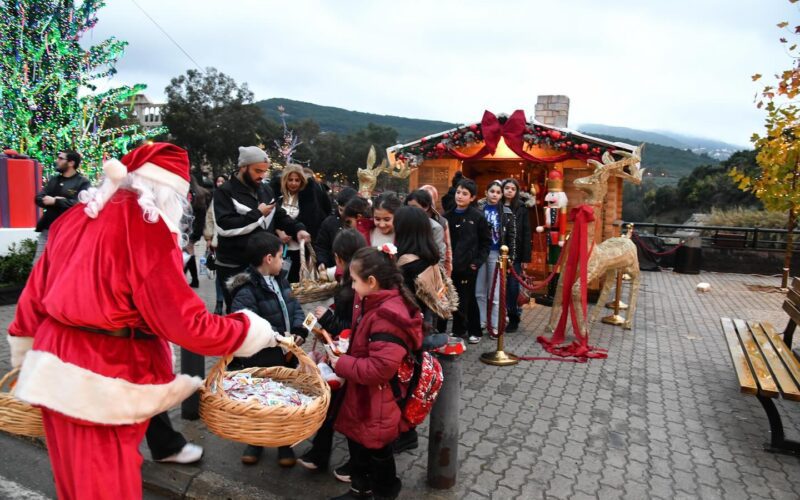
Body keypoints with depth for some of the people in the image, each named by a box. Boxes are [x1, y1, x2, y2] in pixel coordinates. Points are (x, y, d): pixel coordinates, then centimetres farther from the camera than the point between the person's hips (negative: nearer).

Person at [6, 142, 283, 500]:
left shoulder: (76, 216, 5)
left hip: (57, 368, 8)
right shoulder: (147, 226, -17)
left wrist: (25, 354, 26)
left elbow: (35, 294, 13)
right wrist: (253, 331, -7)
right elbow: (184, 321, -18)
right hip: (103, 381, -7)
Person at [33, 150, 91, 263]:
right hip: (47, 229, 6)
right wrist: (49, 201, -14)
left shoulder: (83, 182, -7)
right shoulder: (53, 179, 14)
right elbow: (38, 198, 7)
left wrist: (55, 202, -14)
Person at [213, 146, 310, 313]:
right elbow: (224, 227, -20)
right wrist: (257, 214, -16)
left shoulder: (266, 190, 11)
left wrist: (297, 229, -2)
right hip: (233, 268, -6)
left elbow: (280, 216, 18)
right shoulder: (225, 192, -8)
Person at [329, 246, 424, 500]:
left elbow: (379, 368, -32)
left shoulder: (388, 316, -30)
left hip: (377, 405, -9)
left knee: (377, 453, 13)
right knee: (357, 444, 25)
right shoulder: (374, 304, 1)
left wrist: (341, 364, -22)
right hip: (362, 398, 9)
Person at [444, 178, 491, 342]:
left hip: (468, 265, -4)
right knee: (455, 299, 10)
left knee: (467, 299, 3)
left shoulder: (478, 216, -4)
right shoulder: (448, 216, 5)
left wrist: (478, 261, -8)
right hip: (451, 265, 4)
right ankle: (459, 330, 24)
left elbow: (486, 241, -1)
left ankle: (474, 330, 17)